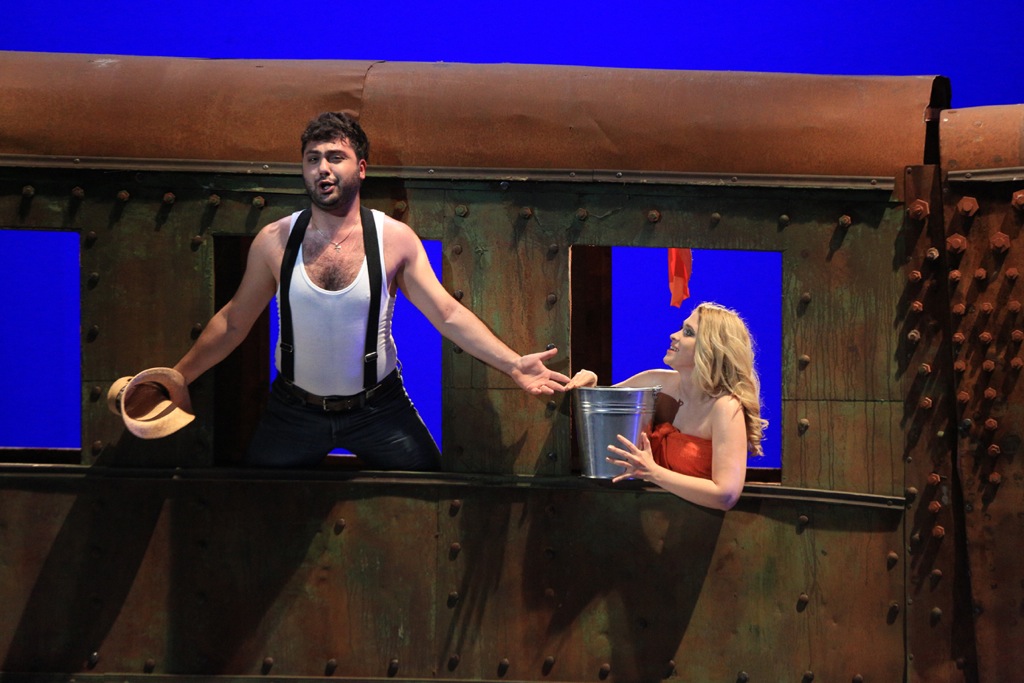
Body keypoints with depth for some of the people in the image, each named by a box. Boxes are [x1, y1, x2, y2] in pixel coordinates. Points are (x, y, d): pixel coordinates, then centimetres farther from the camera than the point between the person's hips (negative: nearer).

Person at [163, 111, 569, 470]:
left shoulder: (395, 239, -9)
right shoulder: (273, 242, -7)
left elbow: (448, 314, -11)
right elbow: (233, 322, 2)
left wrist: (513, 364, -21)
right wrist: (179, 376, -1)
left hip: (378, 409, -1)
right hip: (295, 410, 1)